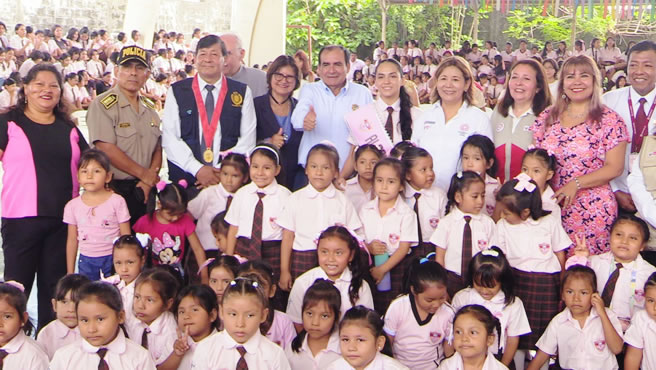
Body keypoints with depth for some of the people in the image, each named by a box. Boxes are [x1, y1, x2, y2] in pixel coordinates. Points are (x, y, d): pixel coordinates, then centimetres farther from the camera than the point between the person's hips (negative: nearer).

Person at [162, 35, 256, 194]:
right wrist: (197, 169, -13)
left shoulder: (243, 93, 5)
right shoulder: (177, 91, 4)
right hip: (184, 178, 0)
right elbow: (169, 138, -3)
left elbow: (247, 139, 1)